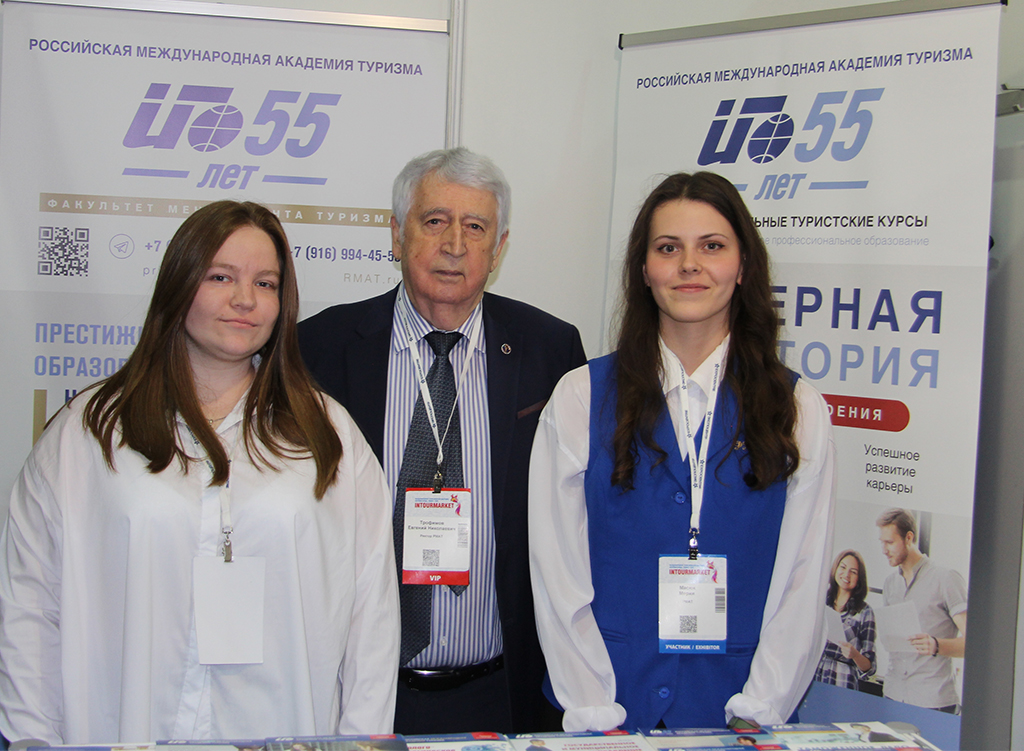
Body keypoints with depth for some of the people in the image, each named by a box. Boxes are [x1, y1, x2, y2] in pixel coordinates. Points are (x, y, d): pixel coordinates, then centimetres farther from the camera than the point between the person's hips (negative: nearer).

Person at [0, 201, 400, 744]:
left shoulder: (330, 435, 7)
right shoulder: (83, 432, 4)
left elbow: (373, 609, 4)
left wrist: (361, 743, -3)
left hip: (286, 739, 0)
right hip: (122, 738, 0)